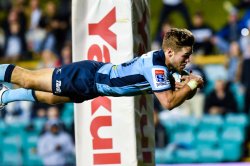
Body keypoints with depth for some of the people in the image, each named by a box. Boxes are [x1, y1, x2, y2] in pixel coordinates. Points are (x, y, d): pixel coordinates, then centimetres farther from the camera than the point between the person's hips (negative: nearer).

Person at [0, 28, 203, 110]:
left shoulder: (163, 59, -5)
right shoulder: (156, 66, -32)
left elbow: (167, 88, 10)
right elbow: (168, 102, -37)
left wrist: (185, 83, -9)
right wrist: (191, 85, -26)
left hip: (95, 73, 9)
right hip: (86, 78, -9)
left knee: (51, 98, 28)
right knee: (27, 80, 7)